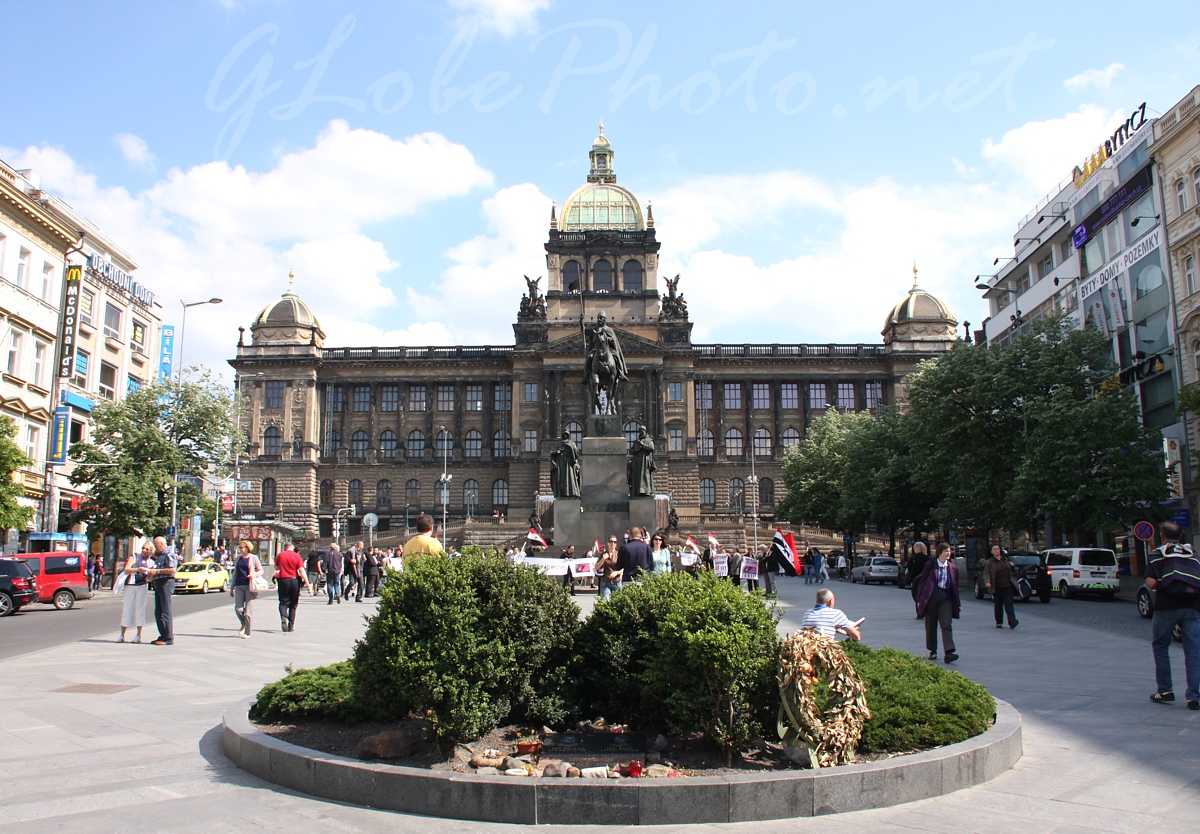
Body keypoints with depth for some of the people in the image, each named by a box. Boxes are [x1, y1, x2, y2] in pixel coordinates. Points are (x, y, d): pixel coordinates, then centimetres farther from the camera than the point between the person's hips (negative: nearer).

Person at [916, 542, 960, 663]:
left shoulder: (953, 567, 7)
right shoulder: (930, 565, 0)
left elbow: (955, 586, 12)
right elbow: (922, 582, 3)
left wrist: (958, 603, 11)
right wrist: (919, 600, 1)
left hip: (946, 598, 1)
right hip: (931, 597, -1)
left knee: (946, 625, -10)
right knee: (931, 626, 7)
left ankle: (949, 653, -17)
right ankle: (933, 651, 22)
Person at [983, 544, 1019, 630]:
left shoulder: (1005, 559, 13)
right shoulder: (989, 563, 0)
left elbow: (1010, 571, 28)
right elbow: (986, 574, -7)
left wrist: (1011, 565, 7)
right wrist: (987, 582, -25)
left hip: (1007, 585, 2)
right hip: (996, 587, -2)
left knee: (1008, 603, -8)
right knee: (998, 604, 4)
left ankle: (1011, 621, -16)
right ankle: (999, 622, 14)